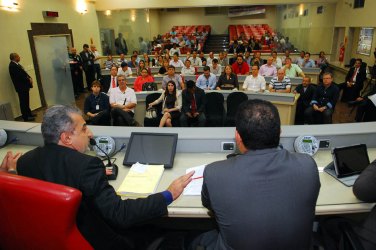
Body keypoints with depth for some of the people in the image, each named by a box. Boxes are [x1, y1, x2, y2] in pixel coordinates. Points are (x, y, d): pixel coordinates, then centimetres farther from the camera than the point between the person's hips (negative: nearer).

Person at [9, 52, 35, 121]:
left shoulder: (16, 64, 12)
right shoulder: (12, 66, -19)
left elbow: (23, 73, 15)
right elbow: (20, 76, -24)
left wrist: (29, 78, -1)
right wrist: (29, 80, -15)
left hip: (24, 86, 10)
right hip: (21, 87, -10)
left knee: (26, 101, 19)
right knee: (23, 102, -4)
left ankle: (29, 114, 31)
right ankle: (26, 117, 2)